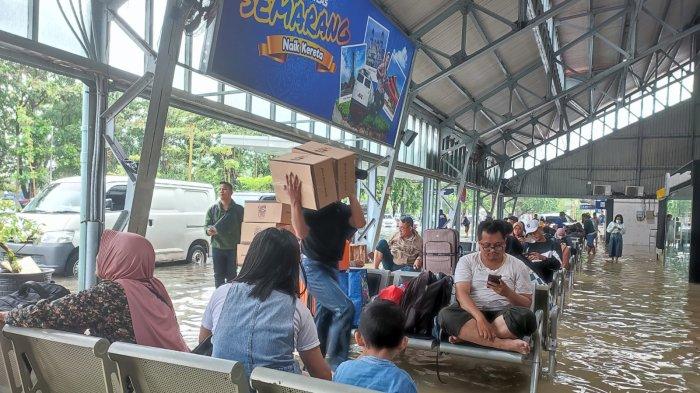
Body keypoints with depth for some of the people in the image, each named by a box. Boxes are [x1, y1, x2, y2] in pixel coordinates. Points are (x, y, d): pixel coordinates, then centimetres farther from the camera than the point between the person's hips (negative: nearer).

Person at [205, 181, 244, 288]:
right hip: (217, 248, 2)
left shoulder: (239, 210, 0)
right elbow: (206, 226, 6)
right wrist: (209, 230, -19)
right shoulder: (213, 209, 6)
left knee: (231, 276, 4)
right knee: (218, 276, 8)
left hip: (233, 248, -2)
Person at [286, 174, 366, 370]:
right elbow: (301, 233, -32)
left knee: (325, 313, 14)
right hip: (312, 267, -7)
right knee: (345, 308, -17)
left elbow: (360, 223, -19)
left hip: (331, 267, 7)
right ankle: (336, 362, -7)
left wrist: (351, 193, -20)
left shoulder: (341, 209, 0)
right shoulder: (309, 208, -14)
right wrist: (295, 202, -38)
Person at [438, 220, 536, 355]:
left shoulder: (518, 266, 7)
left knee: (526, 317, -33)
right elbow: (462, 293, -9)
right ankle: (504, 343, -34)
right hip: (472, 312, 0)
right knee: (446, 314, -32)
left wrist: (507, 293, -17)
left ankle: (466, 335, -24)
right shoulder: (467, 261, 6)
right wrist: (479, 317, -27)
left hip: (503, 315, 1)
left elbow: (527, 304, 5)